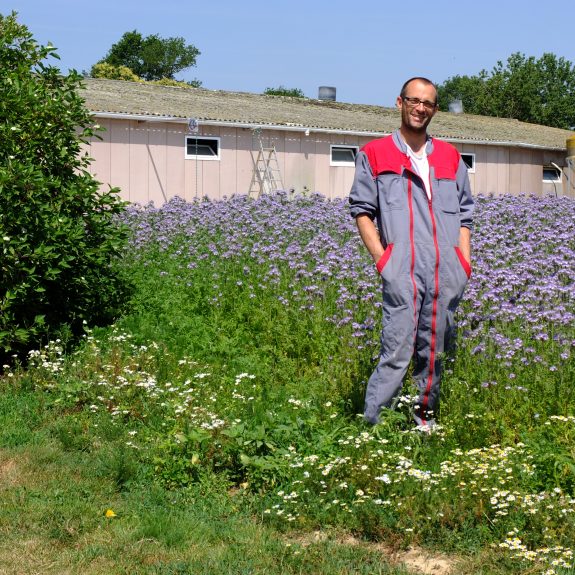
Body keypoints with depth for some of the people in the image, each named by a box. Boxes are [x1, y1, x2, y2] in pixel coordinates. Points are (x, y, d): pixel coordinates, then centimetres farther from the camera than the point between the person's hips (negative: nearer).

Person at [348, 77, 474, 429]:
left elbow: (465, 214, 20)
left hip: (448, 274, 4)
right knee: (397, 351, -11)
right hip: (402, 271, -4)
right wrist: (381, 258, -4)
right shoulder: (374, 154, 10)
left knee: (435, 351, 7)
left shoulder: (450, 157, 20)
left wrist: (465, 262, 8)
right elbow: (362, 210, 7)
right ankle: (374, 426, -7)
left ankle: (426, 418, 18)